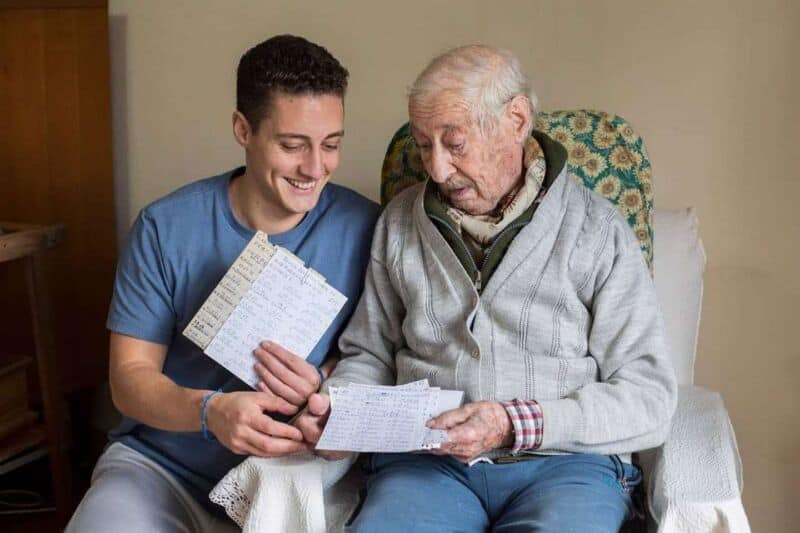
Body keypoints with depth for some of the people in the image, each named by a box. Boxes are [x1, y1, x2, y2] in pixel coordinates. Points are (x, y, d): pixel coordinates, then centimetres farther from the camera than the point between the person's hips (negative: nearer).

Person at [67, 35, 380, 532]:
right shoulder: (166, 227, -5)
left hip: (292, 475, 1)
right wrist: (209, 410, -25)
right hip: (160, 463, 0)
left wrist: (321, 385, -20)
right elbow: (130, 376, -5)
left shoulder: (363, 228, -6)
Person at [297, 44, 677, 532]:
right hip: (426, 461, 2)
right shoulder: (401, 222, 11)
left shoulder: (598, 232, 0)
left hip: (564, 462, -1)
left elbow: (649, 398, -3)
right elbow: (370, 355, 20)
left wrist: (513, 425, -15)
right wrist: (337, 409, -2)